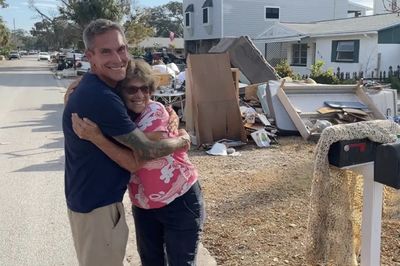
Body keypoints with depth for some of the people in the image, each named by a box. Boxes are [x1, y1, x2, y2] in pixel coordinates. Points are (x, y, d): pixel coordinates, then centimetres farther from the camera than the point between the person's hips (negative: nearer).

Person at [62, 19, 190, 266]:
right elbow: (147, 150, -23)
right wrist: (183, 140, -4)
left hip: (95, 197, 10)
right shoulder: (100, 97, -28)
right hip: (96, 203, -10)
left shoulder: (98, 87, 4)